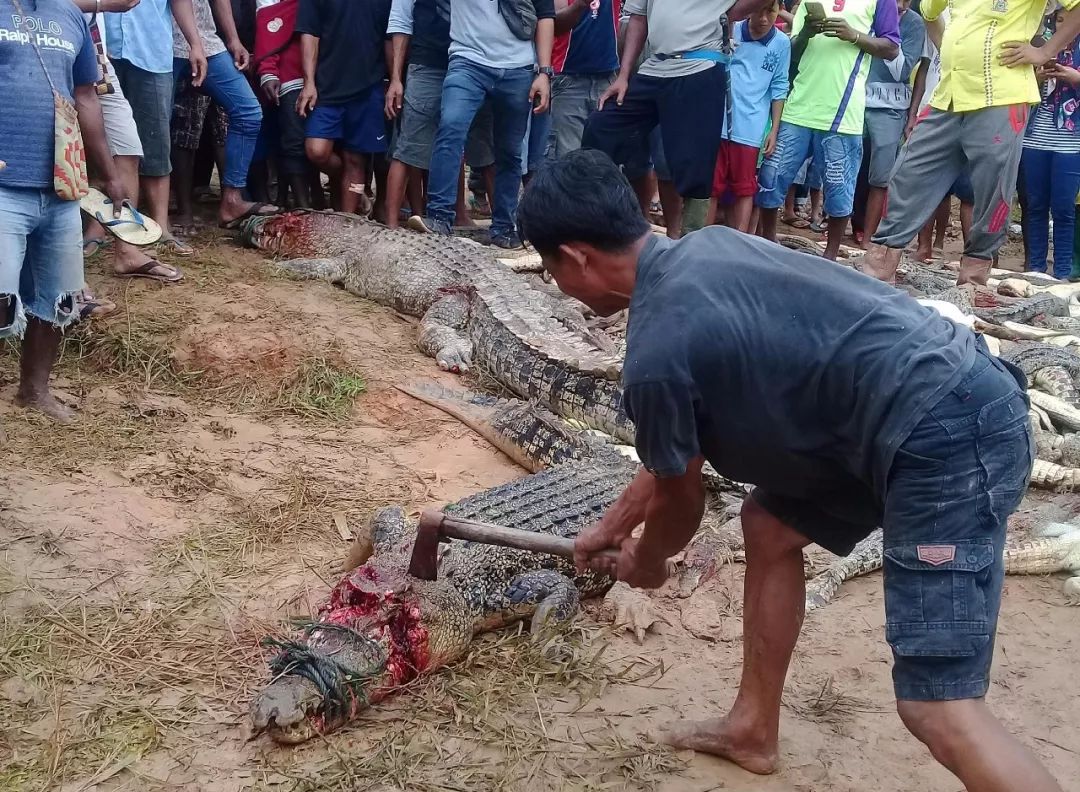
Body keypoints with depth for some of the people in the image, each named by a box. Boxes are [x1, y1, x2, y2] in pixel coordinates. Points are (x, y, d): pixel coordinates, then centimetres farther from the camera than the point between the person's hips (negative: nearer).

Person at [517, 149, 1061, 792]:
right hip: (956, 392, 10)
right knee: (770, 523, 24)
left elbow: (680, 505, 5)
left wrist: (644, 563, 27)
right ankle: (753, 729, 38)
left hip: (947, 439, -10)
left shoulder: (655, 353, -15)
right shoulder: (701, 250, 13)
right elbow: (682, 451, 25)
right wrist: (613, 525, 35)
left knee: (938, 707, -12)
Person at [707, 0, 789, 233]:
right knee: (711, 186, 4)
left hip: (750, 129, 0)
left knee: (744, 189, 7)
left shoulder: (781, 44, 1)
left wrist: (774, 130, 5)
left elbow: (778, 89, 6)